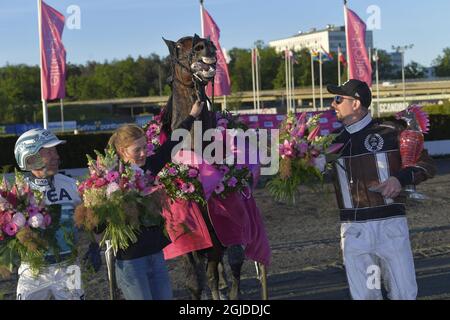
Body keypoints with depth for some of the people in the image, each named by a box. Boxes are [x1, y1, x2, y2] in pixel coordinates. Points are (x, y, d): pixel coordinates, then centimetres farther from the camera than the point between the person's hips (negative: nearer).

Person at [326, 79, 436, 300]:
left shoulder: (390, 132, 1)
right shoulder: (334, 140, 11)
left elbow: (427, 165, 1)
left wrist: (401, 178, -17)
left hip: (390, 224, -2)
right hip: (353, 230, 3)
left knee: (404, 294, 2)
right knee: (364, 295, 4)